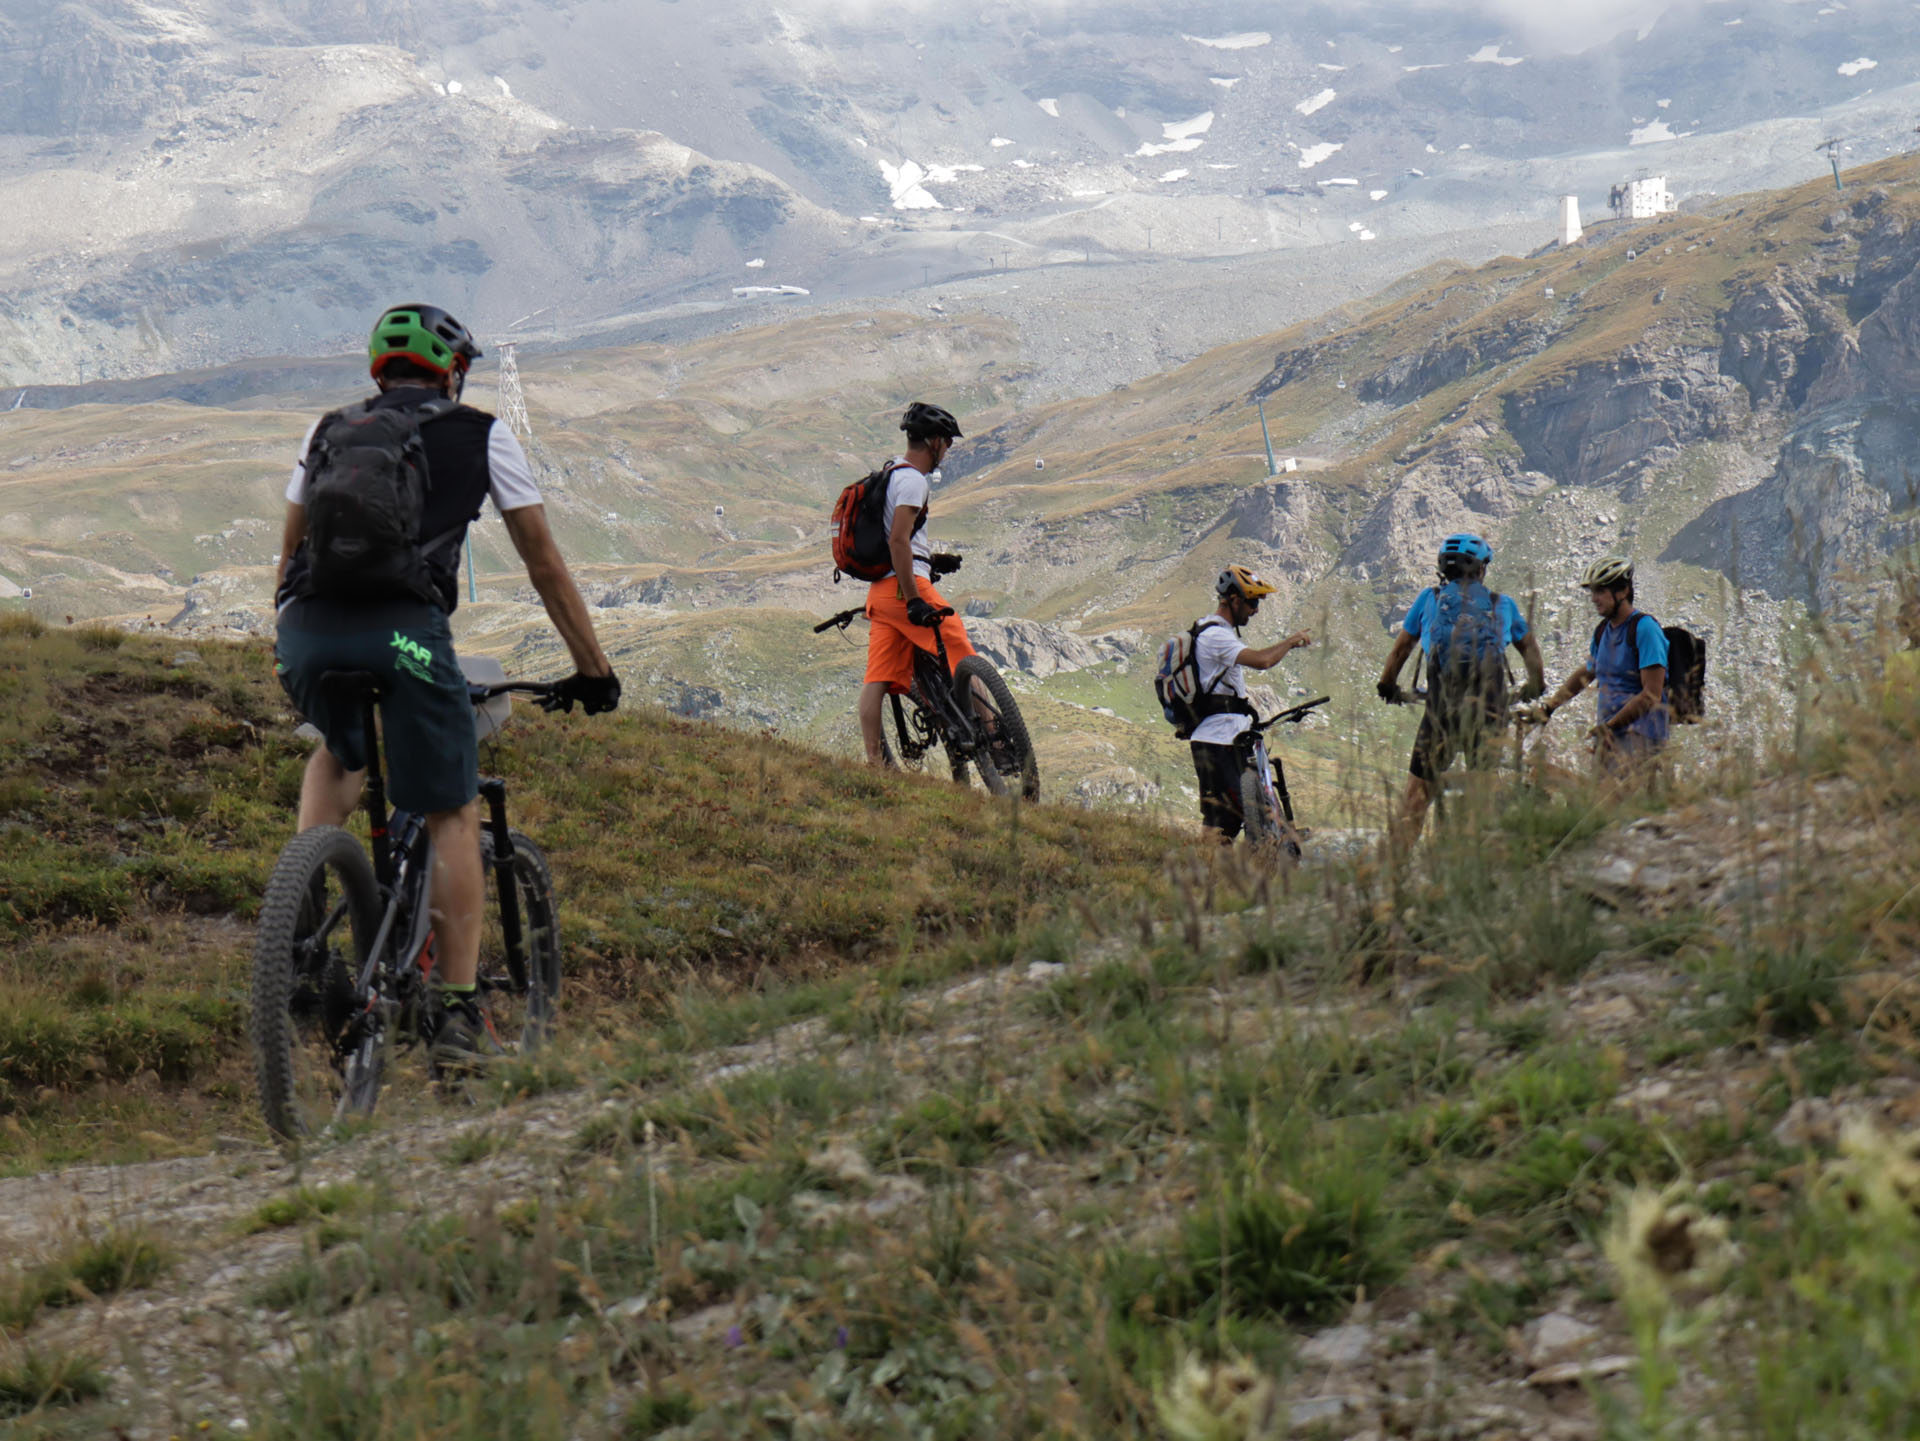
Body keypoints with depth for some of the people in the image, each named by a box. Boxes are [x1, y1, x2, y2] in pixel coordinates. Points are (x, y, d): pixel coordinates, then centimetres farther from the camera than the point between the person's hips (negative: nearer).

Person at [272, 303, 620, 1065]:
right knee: (453, 816, 10)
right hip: (402, 628, -4)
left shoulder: (329, 430, 27)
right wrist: (593, 668, 28)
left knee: (338, 755, 35)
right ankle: (456, 1015, 6)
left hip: (307, 630, 4)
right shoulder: (481, 436, 18)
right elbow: (545, 565, 21)